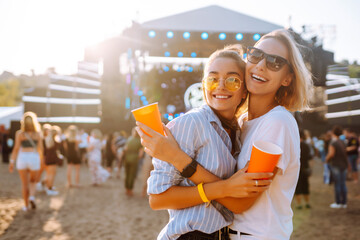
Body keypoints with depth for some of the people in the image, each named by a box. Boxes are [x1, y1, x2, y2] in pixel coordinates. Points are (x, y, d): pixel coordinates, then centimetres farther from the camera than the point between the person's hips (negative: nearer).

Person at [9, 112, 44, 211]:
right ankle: (32, 197, -8)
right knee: (33, 182, 18)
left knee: (25, 183, 11)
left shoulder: (19, 133, -4)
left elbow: (16, 148, -8)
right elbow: (40, 149, 2)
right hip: (34, 159, 0)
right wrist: (40, 160, 16)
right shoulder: (38, 133, -1)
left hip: (22, 158, 0)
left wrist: (12, 162, -5)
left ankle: (26, 205, 16)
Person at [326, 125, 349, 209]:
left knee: (337, 184, -2)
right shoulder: (342, 142, 8)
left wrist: (327, 159, -1)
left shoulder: (333, 143, -14)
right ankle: (344, 202, 13)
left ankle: (338, 203, 2)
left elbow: (331, 154, -19)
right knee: (343, 184, 9)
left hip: (336, 165, -7)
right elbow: (344, 152, 9)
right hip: (344, 165, 7)